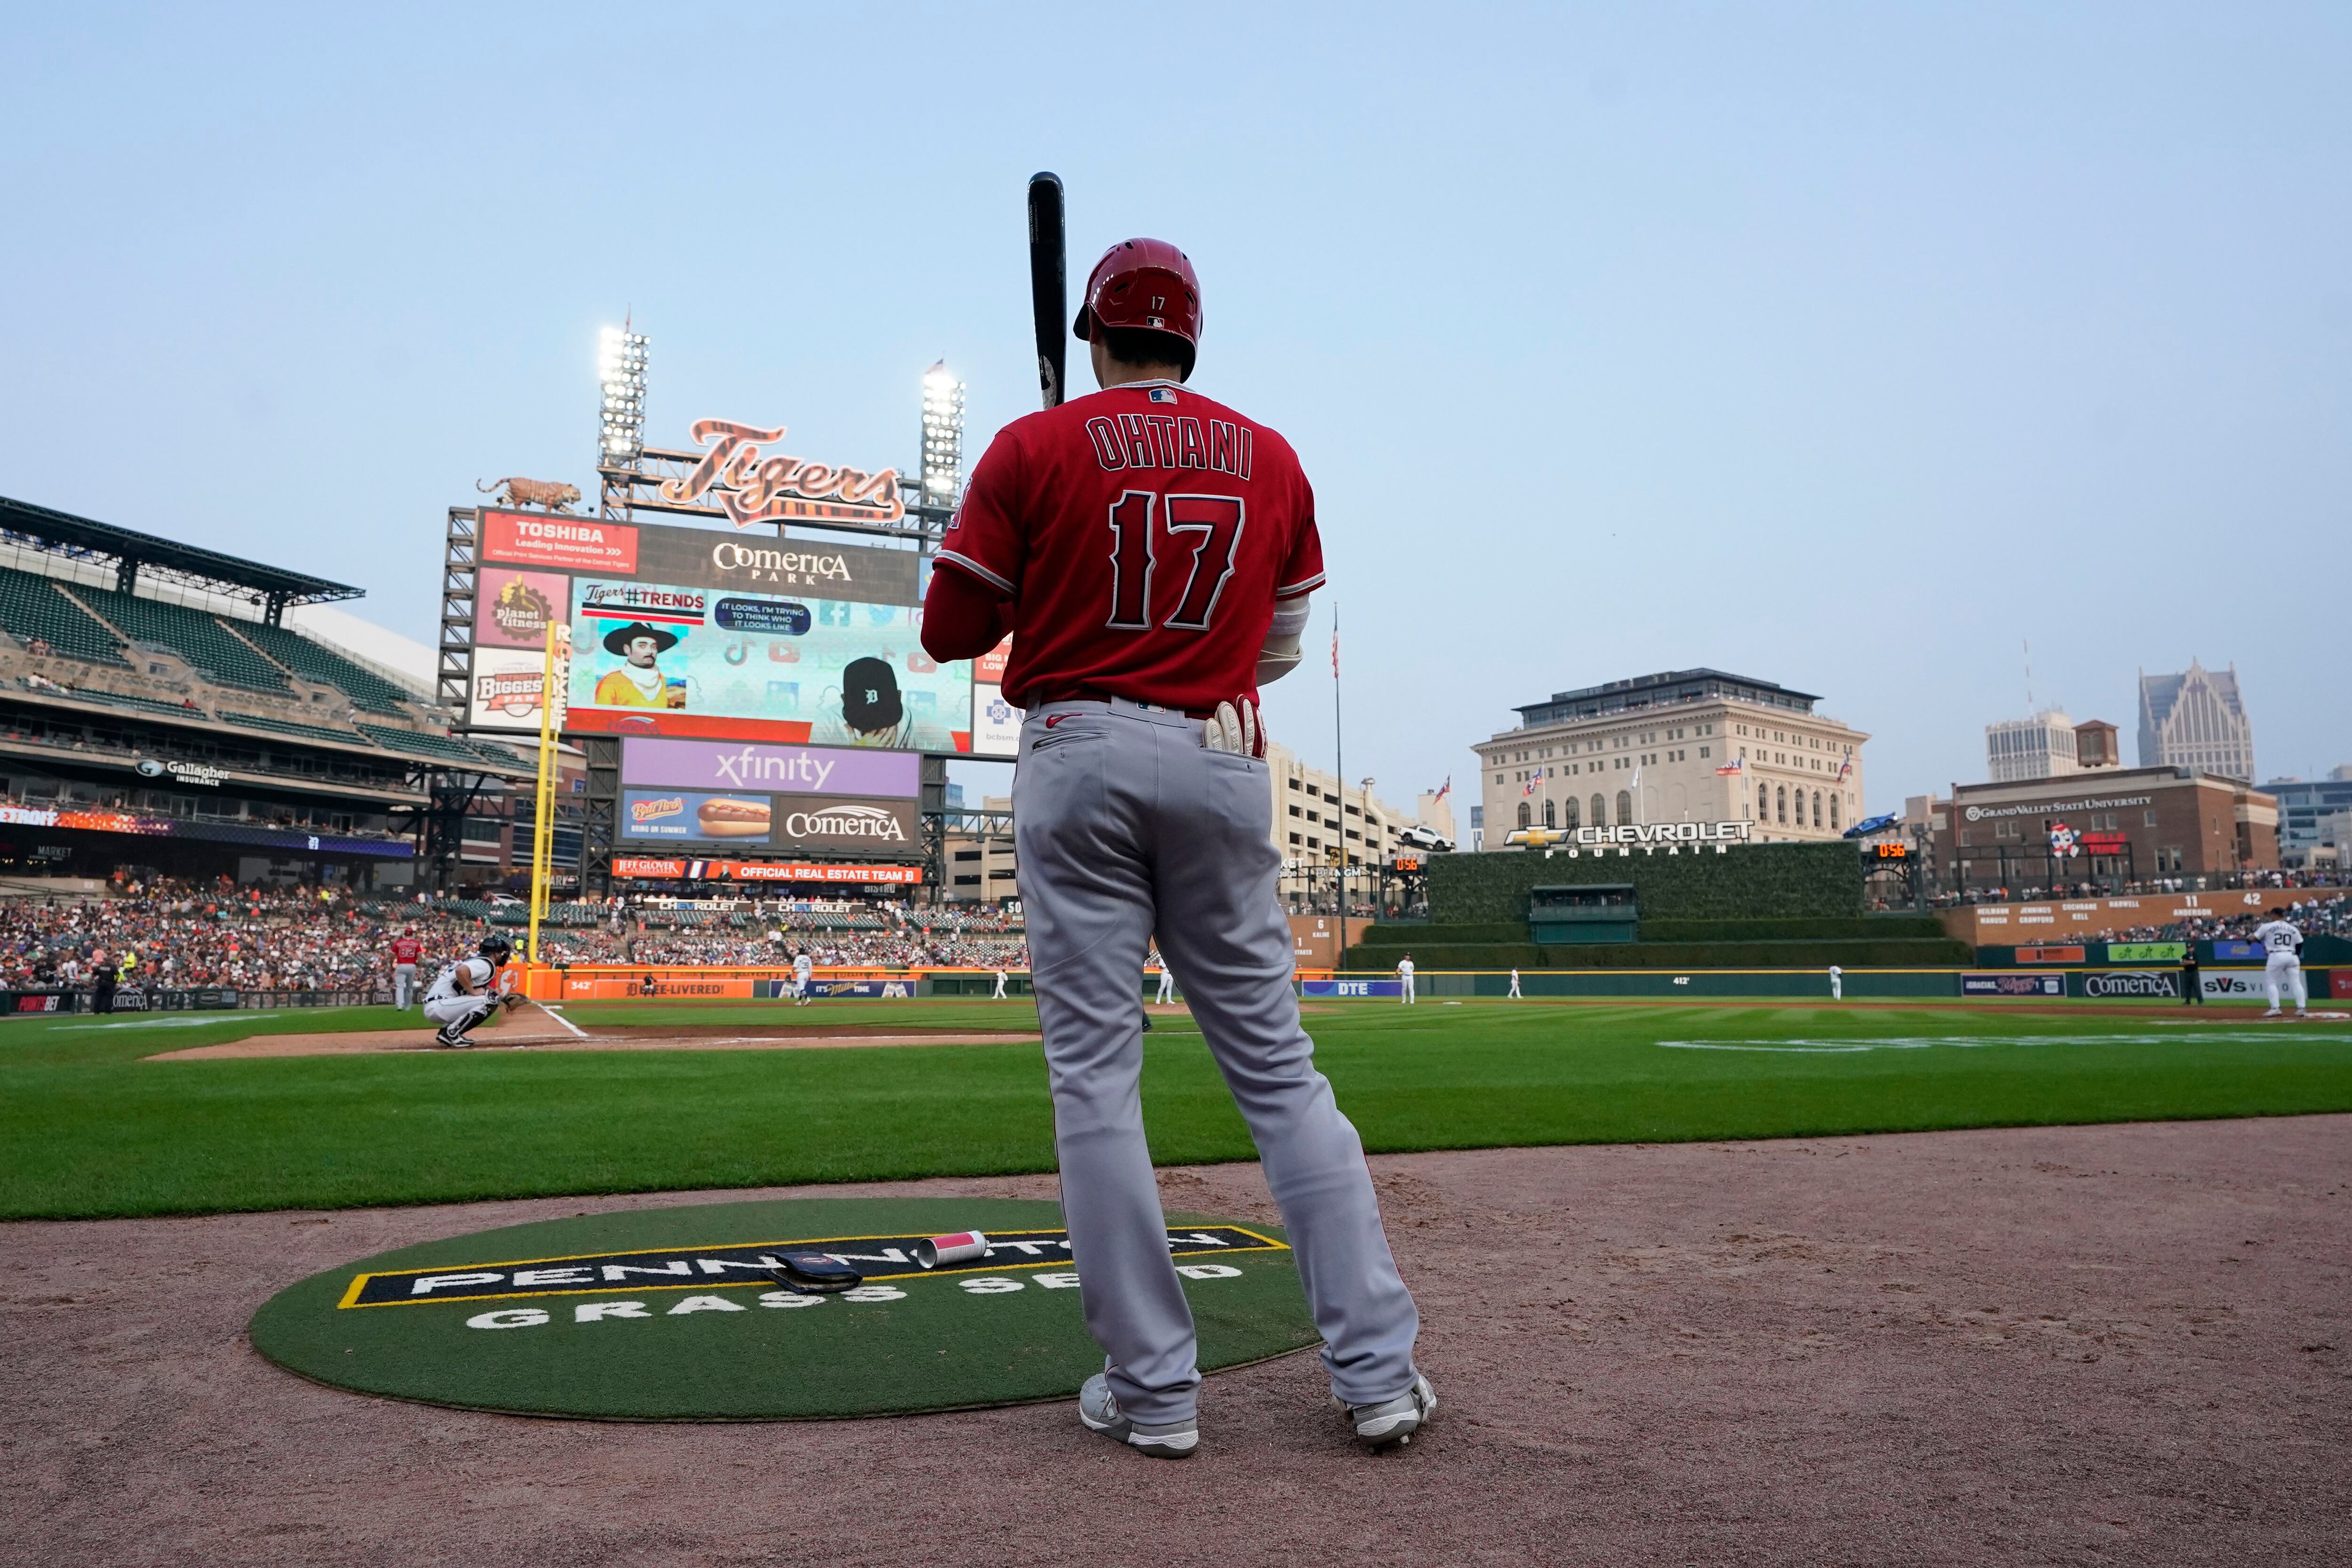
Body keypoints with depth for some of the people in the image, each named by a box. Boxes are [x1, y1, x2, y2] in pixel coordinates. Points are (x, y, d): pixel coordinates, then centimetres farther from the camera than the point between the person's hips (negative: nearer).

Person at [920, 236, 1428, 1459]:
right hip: (1222, 764, 3)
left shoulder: (1033, 450, 1)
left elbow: (949, 633, 3)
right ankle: (1378, 1369, 8)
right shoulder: (1272, 460, 11)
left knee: (1095, 1070, 2)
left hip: (1079, 760, -2)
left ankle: (1152, 1389, 6)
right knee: (1277, 1065, 7)